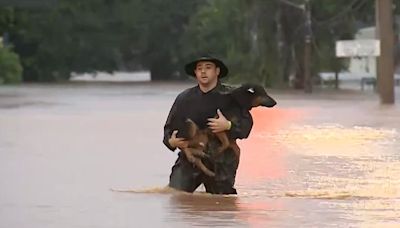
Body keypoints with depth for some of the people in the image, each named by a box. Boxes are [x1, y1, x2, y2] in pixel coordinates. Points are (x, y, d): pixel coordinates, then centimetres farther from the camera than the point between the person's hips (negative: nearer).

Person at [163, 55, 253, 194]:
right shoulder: (184, 98, 10)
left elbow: (246, 124, -4)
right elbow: (170, 127, 15)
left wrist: (228, 126, -23)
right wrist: (171, 141, -6)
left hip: (221, 163, -2)